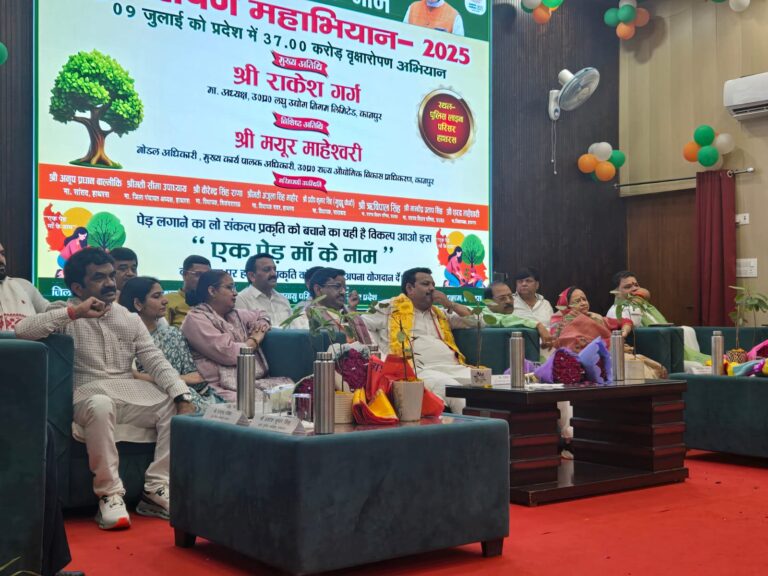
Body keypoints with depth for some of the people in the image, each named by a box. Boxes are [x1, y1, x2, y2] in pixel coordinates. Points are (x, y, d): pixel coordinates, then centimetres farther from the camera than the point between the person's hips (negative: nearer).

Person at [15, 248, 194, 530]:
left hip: (130, 392, 5)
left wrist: (182, 396, -13)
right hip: (88, 393, -4)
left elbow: (157, 362, 4)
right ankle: (109, 494, -27)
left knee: (175, 407, -18)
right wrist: (75, 313, -19)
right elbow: (22, 330, -15)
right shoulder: (65, 313, 4)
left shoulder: (129, 318, 13)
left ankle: (156, 489, -14)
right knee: (100, 405, -38)